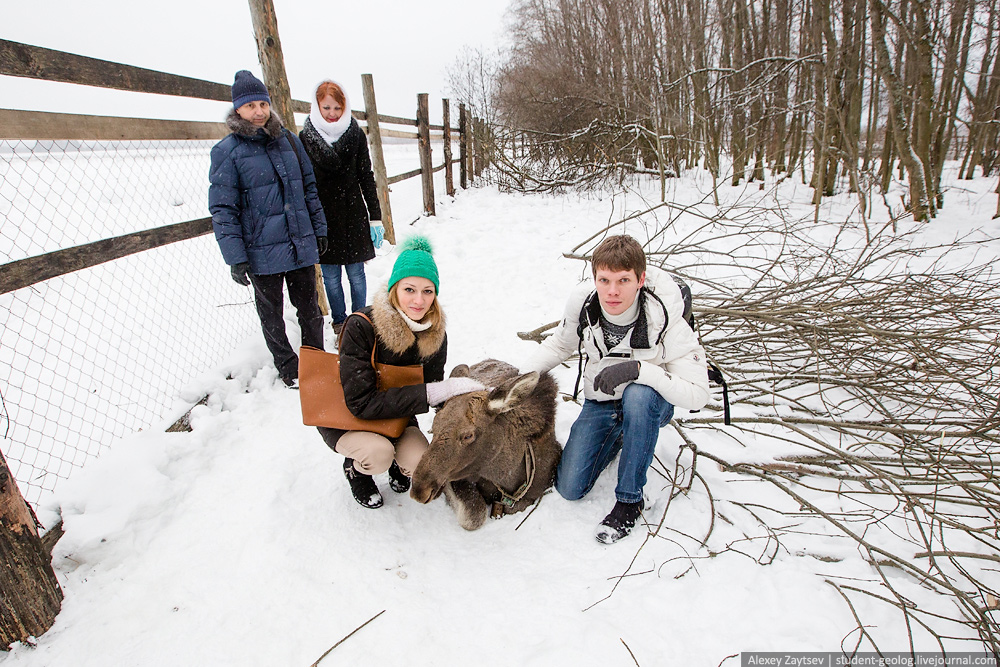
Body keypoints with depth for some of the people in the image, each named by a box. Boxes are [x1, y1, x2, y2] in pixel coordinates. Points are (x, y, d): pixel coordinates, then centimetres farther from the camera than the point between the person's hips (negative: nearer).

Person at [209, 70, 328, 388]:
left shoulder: (288, 140, 7)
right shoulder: (226, 151, -6)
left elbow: (309, 187, 13)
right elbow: (222, 209, -8)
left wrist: (319, 230, 10)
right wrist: (235, 258, -12)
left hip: (301, 244, 4)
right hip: (261, 252, -3)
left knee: (309, 307, 14)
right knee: (271, 315, 11)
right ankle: (288, 368, 29)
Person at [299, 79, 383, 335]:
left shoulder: (355, 134, 2)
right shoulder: (306, 136, 0)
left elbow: (366, 177, 4)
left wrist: (375, 217, 1)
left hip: (353, 214, 0)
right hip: (321, 216, 0)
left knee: (356, 274, 5)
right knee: (331, 277, 5)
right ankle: (339, 324, 22)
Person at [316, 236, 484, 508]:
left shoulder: (435, 334, -14)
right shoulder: (361, 328, -30)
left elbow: (431, 387, -7)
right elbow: (361, 402, -32)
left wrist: (457, 391, -29)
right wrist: (431, 393, -38)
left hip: (395, 415, 4)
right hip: (344, 418, -3)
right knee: (378, 454, -32)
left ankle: (396, 456, 15)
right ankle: (355, 468, 5)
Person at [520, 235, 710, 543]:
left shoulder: (666, 322, -29)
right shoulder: (582, 302, -19)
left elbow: (697, 394, -30)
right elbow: (560, 344, 3)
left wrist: (639, 369, -42)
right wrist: (522, 378, -10)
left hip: (651, 402, -3)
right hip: (599, 401, 3)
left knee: (638, 395, -41)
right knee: (569, 488, -7)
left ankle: (630, 499, -19)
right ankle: (618, 437, 22)